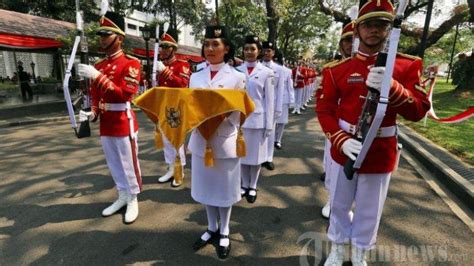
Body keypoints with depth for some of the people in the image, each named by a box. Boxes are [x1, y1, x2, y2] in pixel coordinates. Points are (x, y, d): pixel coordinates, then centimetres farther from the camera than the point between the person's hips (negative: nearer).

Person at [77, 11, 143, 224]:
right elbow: (95, 95, 17)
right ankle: (122, 197, 33)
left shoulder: (131, 63, -10)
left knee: (129, 164, 5)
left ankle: (133, 200, 22)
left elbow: (124, 95, -21)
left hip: (124, 124, -7)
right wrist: (93, 113, 0)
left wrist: (98, 77, -25)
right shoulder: (98, 65, 11)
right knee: (114, 164, 16)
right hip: (105, 125, 7)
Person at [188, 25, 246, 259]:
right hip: (200, 140, 4)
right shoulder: (195, 77, 7)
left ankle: (224, 233, 32)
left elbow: (237, 115, -6)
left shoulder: (237, 77, -4)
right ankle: (211, 228, 37)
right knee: (205, 187, 16)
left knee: (224, 190, 10)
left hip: (224, 141, -3)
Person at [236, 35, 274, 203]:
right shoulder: (237, 71, 4)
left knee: (256, 154, 9)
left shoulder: (266, 72, -1)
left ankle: (253, 187, 26)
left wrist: (269, 124, -6)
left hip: (258, 119, -2)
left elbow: (269, 99, -3)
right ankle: (244, 184, 29)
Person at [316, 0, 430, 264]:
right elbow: (325, 109, -5)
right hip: (345, 148, 0)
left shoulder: (408, 65, -3)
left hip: (381, 152, 0)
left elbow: (418, 111, -9)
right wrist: (342, 140, -21)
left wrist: (391, 86, -28)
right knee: (339, 205, 16)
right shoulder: (337, 69, -3)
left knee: (369, 211, 16)